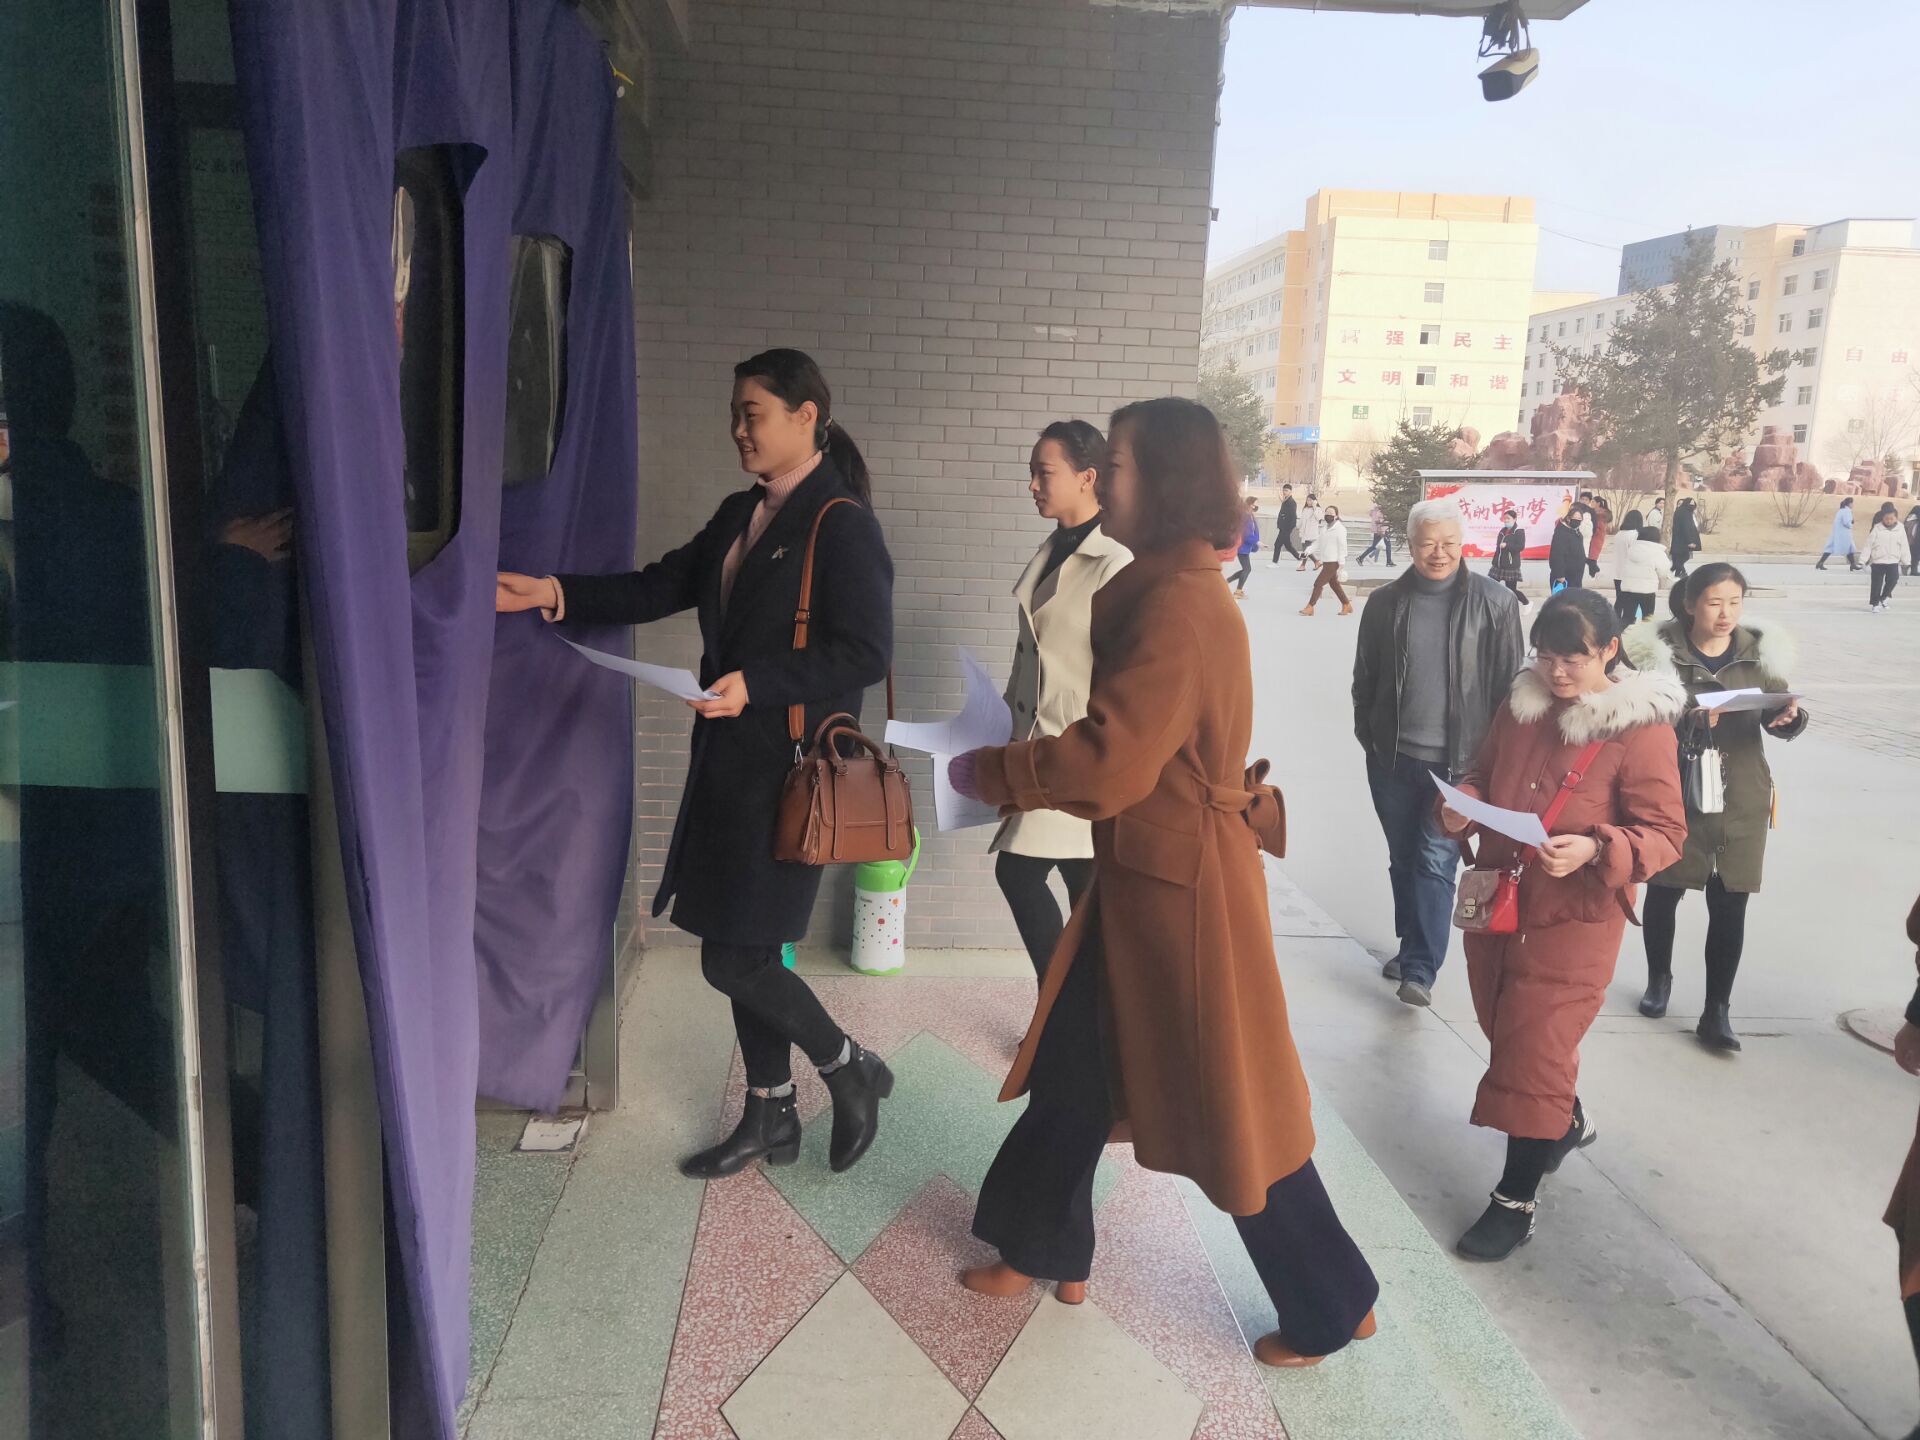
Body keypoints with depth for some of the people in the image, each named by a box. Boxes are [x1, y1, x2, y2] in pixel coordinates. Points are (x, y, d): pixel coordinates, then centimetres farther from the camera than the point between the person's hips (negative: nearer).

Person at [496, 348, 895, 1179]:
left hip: (791, 769, -8)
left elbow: (866, 654, -17)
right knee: (744, 949, 14)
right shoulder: (739, 516, 14)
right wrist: (553, 594, 1)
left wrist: (756, 684, -23)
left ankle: (851, 1071, 18)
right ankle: (770, 1117, 31)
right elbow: (658, 589, 12)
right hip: (731, 764, 8)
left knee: (734, 957, -5)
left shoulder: (842, 526, -11)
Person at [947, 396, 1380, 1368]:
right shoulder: (1161, 590, 9)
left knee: (1226, 1106, 6)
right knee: (1072, 1064, 18)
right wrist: (1021, 768, 5)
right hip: (1138, 874, 10)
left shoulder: (1180, 605, -23)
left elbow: (1112, 762, -28)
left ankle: (1333, 1305, 28)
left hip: (1181, 887, -9)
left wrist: (987, 774, -15)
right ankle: (1048, 1249, 39)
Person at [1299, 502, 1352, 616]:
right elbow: (1319, 542, 12)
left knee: (1318, 583, -7)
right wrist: (1308, 551, -5)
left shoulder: (1340, 529, -13)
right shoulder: (1325, 528, 11)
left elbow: (1342, 547, -14)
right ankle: (1347, 605, 29)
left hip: (1333, 562, -9)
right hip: (1326, 561, 9)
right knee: (1335, 584, 17)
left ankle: (1310, 607, -1)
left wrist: (1341, 566, -17)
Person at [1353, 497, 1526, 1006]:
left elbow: (1511, 681, -3)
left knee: (1436, 862, -6)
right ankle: (1411, 947, 33)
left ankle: (1421, 969, 1)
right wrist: (1368, 737, 8)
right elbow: (1364, 678, 9)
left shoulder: (1495, 602, -6)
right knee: (1402, 859, 15)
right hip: (1393, 758, 3)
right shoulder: (1386, 603, 1)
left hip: (1460, 760, -3)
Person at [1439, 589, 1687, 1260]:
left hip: (1574, 920, -6)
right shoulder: (1521, 706, 4)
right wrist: (1463, 804, -6)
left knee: (1534, 1051, -3)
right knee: (1505, 1032, 21)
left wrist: (1596, 851, -29)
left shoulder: (1641, 726, -13)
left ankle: (1516, 1200, 13)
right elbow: (1483, 774, 16)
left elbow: (1665, 833, -12)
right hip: (1495, 902, 6)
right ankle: (1569, 1122, 49)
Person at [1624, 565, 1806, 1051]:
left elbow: (1776, 717, 3)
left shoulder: (1759, 650, 1)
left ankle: (1716, 1011, 12)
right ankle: (1659, 979, 37)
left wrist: (1791, 717, -19)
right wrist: (1690, 722, -27)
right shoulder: (1659, 650, -9)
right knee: (1663, 892, 13)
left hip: (1740, 800, 2)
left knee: (1730, 905, 3)